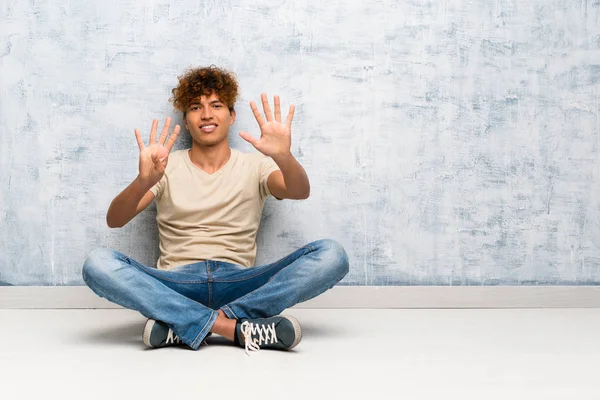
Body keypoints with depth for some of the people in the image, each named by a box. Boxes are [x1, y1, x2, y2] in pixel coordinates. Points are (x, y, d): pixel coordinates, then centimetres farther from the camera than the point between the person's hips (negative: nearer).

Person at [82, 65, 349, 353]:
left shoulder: (255, 166, 10)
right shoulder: (168, 167, 10)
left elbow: (300, 192, -11)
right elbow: (114, 220, -5)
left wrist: (284, 158, -34)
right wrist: (144, 181, -27)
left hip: (238, 284, 1)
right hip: (177, 285, 0)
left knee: (331, 255, -22)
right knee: (98, 264, -27)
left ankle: (182, 325, -27)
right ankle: (235, 327, -30)